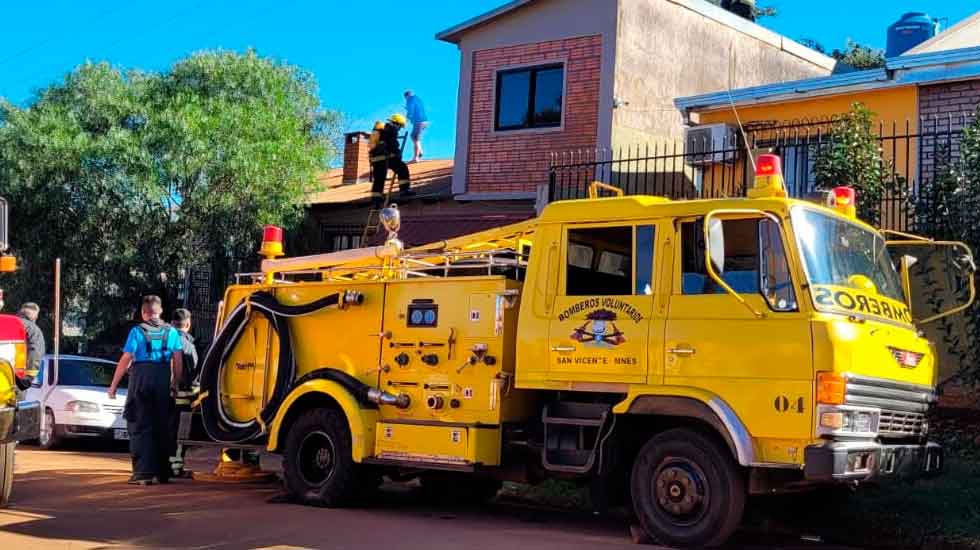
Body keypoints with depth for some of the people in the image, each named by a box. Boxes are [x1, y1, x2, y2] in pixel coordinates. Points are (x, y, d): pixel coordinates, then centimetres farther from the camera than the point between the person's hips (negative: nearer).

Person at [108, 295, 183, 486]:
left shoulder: (137, 331, -4)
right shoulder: (171, 332, 7)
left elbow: (125, 360, -8)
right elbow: (178, 361, 5)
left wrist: (114, 385, -2)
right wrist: (175, 384, 14)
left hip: (141, 378, -3)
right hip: (163, 380, 3)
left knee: (141, 427, 2)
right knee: (162, 427, 12)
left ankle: (143, 473, -5)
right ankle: (162, 473, 17)